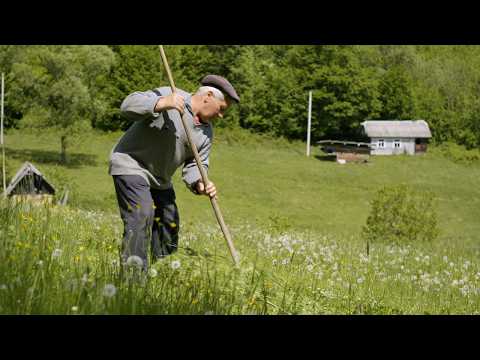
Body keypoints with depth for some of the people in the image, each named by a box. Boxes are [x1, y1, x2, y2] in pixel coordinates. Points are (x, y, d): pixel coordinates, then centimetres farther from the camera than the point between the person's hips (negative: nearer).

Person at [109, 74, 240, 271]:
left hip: (160, 179, 8)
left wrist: (199, 184, -20)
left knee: (169, 224, 11)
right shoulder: (166, 95, -18)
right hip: (131, 164, -8)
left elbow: (194, 165, 2)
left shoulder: (206, 132, 3)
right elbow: (129, 105, -27)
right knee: (142, 215, -24)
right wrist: (161, 104, -42)